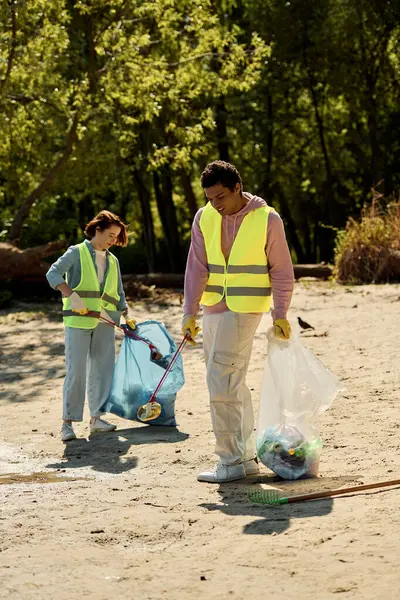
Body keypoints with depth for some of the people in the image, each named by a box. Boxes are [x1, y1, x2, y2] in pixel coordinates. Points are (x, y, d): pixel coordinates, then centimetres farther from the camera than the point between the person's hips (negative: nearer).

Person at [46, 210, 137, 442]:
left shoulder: (113, 261, 18)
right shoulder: (77, 253, 2)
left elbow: (119, 294, 21)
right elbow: (53, 273, -11)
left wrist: (127, 316, 6)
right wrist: (71, 295, -26)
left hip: (104, 322, 5)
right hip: (78, 320, -5)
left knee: (103, 369, 4)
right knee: (76, 370, -8)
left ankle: (96, 418, 13)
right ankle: (68, 422, -5)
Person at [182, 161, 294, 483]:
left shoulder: (267, 220, -7)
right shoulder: (204, 219, 5)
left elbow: (281, 271, -2)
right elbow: (197, 268, 1)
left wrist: (280, 315, -5)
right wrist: (190, 312, -7)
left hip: (244, 311, -6)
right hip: (213, 310, 6)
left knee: (221, 383, -12)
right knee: (233, 385, 11)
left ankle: (232, 461, -5)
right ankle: (247, 455, 21)